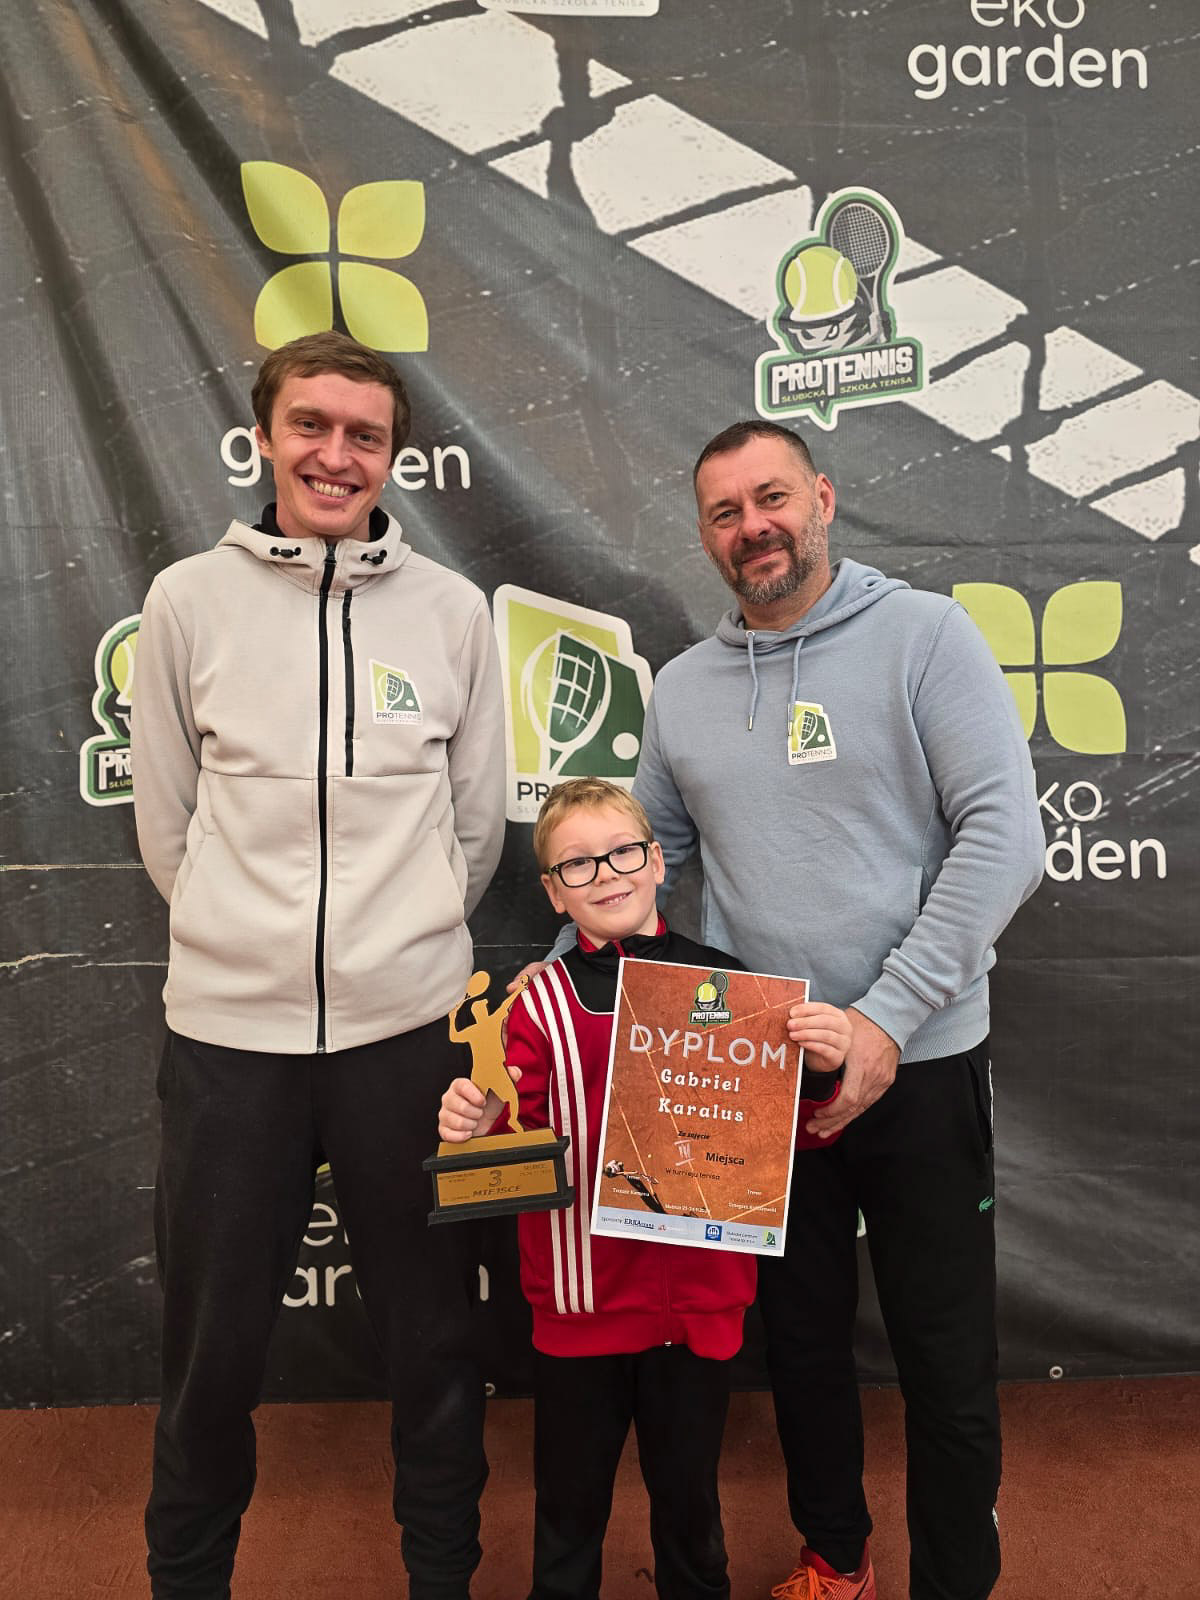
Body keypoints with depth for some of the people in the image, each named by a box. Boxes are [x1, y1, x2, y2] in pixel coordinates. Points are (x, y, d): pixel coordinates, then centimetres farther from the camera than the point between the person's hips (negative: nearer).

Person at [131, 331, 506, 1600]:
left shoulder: (451, 610, 1)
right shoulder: (188, 602, 0)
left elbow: (478, 819, 7)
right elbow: (165, 823, 5)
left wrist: (406, 941, 8)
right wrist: (241, 941, 6)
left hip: (409, 1022, 1)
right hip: (227, 1028, 0)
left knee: (432, 1332, 15)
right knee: (212, 1347, 15)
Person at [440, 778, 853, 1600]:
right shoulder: (541, 1003, -6)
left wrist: (820, 1064, -17)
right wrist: (475, 1130, -26)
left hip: (699, 1301, 1)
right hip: (581, 1305, 0)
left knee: (690, 1495, 22)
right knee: (570, 1502, 19)